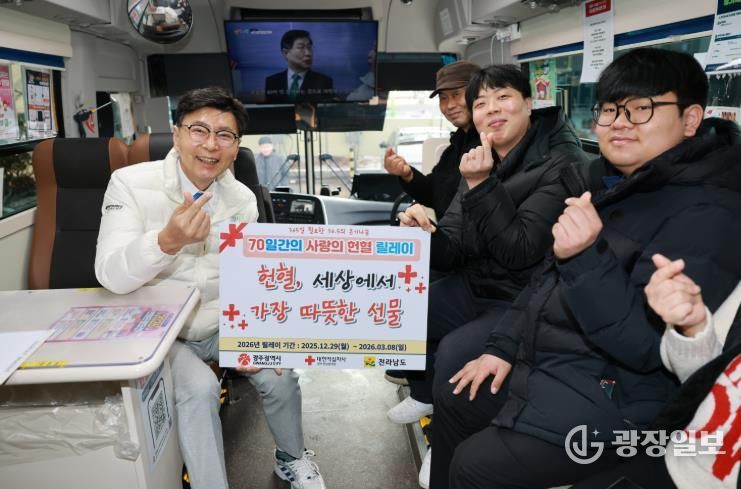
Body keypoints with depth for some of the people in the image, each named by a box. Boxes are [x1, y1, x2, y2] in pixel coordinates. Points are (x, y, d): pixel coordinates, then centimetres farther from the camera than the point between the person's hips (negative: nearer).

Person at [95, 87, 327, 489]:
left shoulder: (242, 198, -4)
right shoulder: (132, 183, -17)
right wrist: (167, 241, -46)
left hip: (224, 324, 4)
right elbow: (112, 277, -27)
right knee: (199, 387, -27)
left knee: (280, 374, -8)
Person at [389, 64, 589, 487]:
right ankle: (426, 394, 28)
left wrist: (481, 185, -28)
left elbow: (519, 251, -25)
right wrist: (427, 233, -23)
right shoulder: (483, 160, 3)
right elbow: (455, 252, -1)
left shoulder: (562, 163, -17)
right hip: (477, 286, 7)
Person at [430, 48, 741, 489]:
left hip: (612, 395, -9)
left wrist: (588, 257, -36)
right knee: (453, 395, 17)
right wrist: (502, 347, 6)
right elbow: (548, 280, 13)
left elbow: (649, 346, -25)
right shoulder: (608, 184, 8)